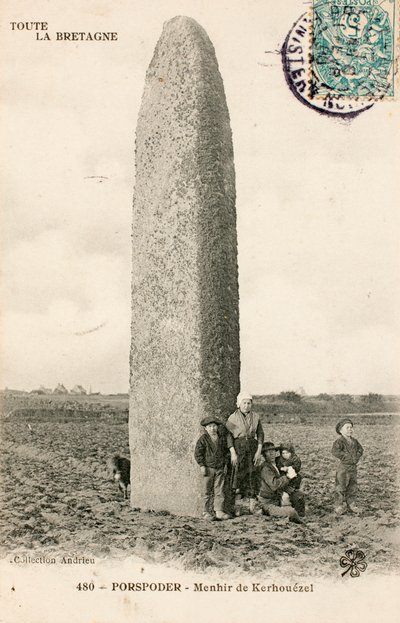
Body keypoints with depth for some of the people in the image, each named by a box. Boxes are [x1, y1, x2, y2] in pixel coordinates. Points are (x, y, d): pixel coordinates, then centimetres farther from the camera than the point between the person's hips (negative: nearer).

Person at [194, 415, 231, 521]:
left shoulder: (222, 438, 6)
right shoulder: (203, 439, -6)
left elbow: (226, 451, 15)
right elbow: (198, 453, -6)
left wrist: (225, 464, 9)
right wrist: (202, 466, -11)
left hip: (220, 468, 3)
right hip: (208, 468, -3)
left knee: (219, 490, 3)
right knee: (208, 491, 3)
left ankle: (218, 511, 8)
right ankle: (207, 512, 11)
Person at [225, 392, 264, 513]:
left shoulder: (255, 417, 4)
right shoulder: (233, 418, -5)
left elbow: (260, 434, 5)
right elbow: (229, 436, -8)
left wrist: (259, 451, -4)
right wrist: (233, 453, -15)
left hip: (252, 448, 3)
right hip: (238, 448, -3)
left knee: (253, 475, 3)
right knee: (238, 475, -2)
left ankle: (252, 505, 9)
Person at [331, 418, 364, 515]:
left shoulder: (354, 441, 10)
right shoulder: (340, 441, -14)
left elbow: (360, 449, 21)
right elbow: (335, 451, -26)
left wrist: (357, 456, 3)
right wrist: (346, 457, -23)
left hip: (353, 467, 7)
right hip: (343, 468, -7)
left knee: (352, 487, 14)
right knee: (341, 488, -1)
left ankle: (350, 504, 27)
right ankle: (339, 506, 8)